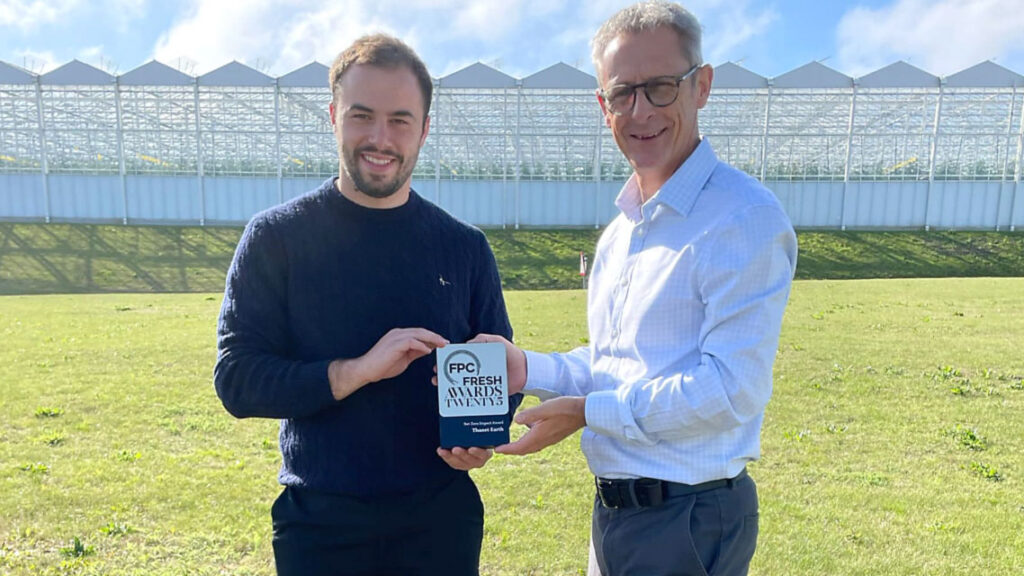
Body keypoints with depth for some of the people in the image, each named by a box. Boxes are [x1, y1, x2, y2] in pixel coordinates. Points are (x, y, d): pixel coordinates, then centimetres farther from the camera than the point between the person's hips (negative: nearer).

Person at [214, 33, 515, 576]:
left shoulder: (464, 247, 1)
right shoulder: (276, 237, -5)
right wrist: (358, 370, -23)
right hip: (320, 524, -1)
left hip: (441, 517, 2)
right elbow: (236, 379, -9)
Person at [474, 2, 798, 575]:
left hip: (690, 524, -7)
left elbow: (730, 386, -24)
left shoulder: (745, 220, -19)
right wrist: (528, 369, -3)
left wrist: (587, 411, -19)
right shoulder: (621, 231, 9)